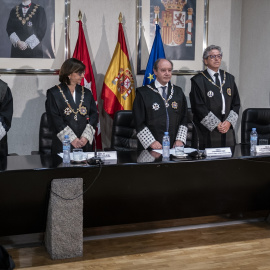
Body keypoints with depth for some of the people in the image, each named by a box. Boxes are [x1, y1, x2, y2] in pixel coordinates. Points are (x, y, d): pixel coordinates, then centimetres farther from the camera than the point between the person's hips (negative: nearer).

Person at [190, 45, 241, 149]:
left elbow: (236, 103, 12)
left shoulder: (229, 78, 14)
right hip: (207, 131, -4)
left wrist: (229, 121, -4)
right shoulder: (198, 80, -2)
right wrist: (216, 124, -12)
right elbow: (199, 106, -8)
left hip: (227, 128, 5)